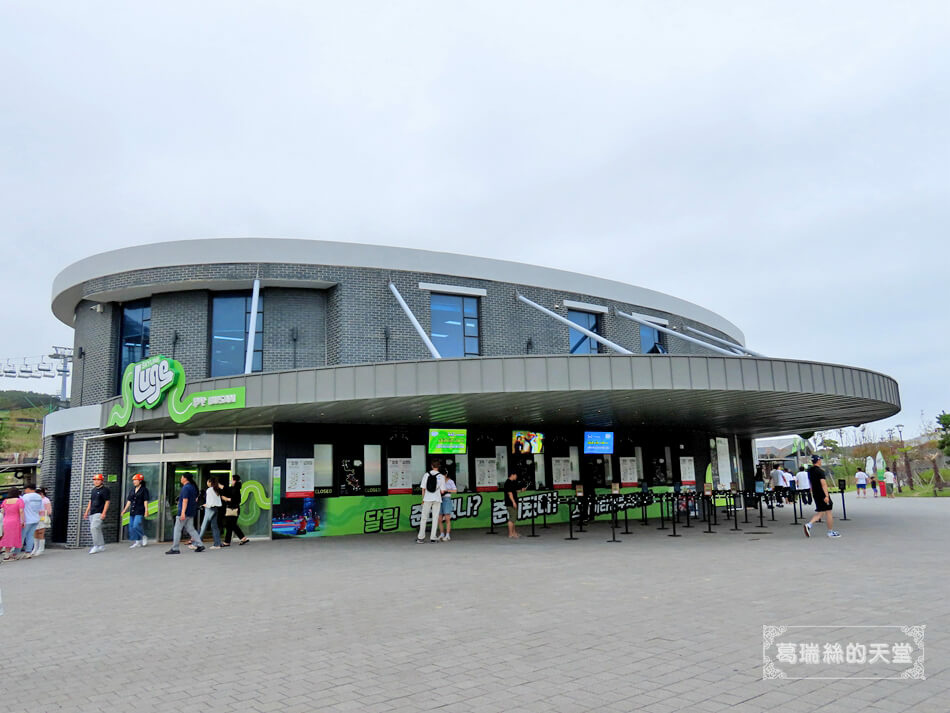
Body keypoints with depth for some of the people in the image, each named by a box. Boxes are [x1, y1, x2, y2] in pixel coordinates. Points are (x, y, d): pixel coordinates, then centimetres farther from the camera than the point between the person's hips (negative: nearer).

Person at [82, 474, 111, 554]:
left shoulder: (105, 490, -6)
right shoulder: (93, 490, 18)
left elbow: (107, 502, -11)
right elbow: (90, 501, 24)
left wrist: (104, 513, -18)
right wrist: (86, 512, 19)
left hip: (99, 513, -8)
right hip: (92, 513, 8)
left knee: (94, 528, -19)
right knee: (97, 529, 10)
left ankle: (96, 546, -13)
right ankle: (102, 546, 19)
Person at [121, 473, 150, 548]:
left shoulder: (144, 490, -5)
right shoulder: (132, 490, 14)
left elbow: (145, 501, -9)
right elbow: (129, 501, 17)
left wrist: (146, 510, -14)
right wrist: (125, 509, 12)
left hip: (140, 512, -7)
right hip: (132, 511, 7)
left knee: (136, 526, -18)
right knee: (131, 526, 6)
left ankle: (143, 537, 5)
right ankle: (136, 542, 14)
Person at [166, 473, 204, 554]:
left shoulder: (186, 487, -15)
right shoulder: (193, 487, 13)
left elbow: (185, 500, -22)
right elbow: (196, 499, 21)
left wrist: (183, 513, -26)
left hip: (184, 512, -9)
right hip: (191, 512, 9)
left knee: (177, 530, 0)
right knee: (191, 529, 11)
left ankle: (175, 548, 4)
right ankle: (199, 545, 5)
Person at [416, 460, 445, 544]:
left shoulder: (426, 475, -2)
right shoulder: (441, 476, -4)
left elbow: (423, 489, -1)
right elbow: (442, 491, -4)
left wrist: (423, 499, 11)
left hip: (427, 499, 0)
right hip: (437, 499, 0)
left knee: (424, 518, 8)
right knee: (435, 518, 6)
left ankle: (421, 538, 8)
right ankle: (433, 538, 5)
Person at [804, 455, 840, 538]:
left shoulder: (810, 471, 10)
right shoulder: (820, 471, -15)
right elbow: (823, 484, -23)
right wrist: (826, 495, -27)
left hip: (815, 494, 8)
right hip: (822, 494, -8)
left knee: (820, 512, 12)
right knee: (828, 512, 4)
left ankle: (809, 525, -6)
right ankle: (831, 532, 12)